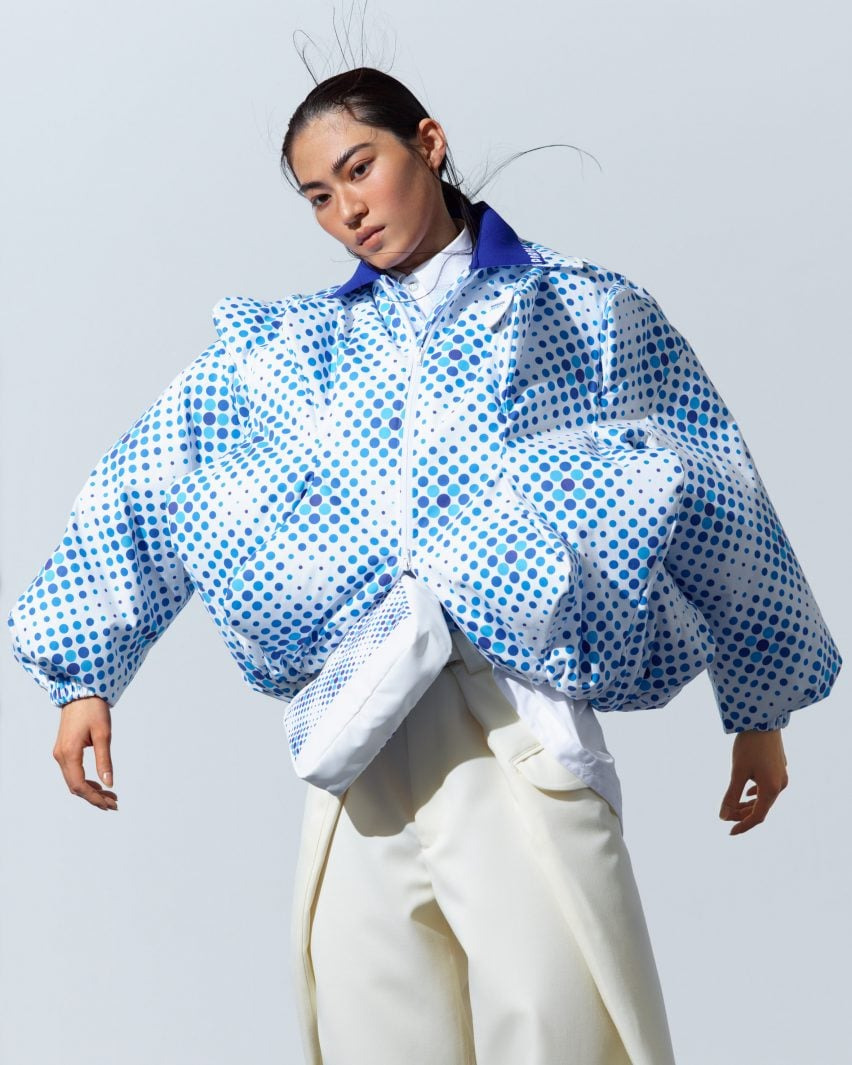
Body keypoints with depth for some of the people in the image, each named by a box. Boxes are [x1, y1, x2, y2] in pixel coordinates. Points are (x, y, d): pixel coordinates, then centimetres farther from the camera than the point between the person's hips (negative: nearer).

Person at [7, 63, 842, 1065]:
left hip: (521, 718, -3)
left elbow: (712, 507, 16)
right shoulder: (287, 350, 18)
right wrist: (86, 674, 14)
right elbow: (145, 487, 20)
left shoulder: (589, 313, 12)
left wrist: (760, 709, 18)